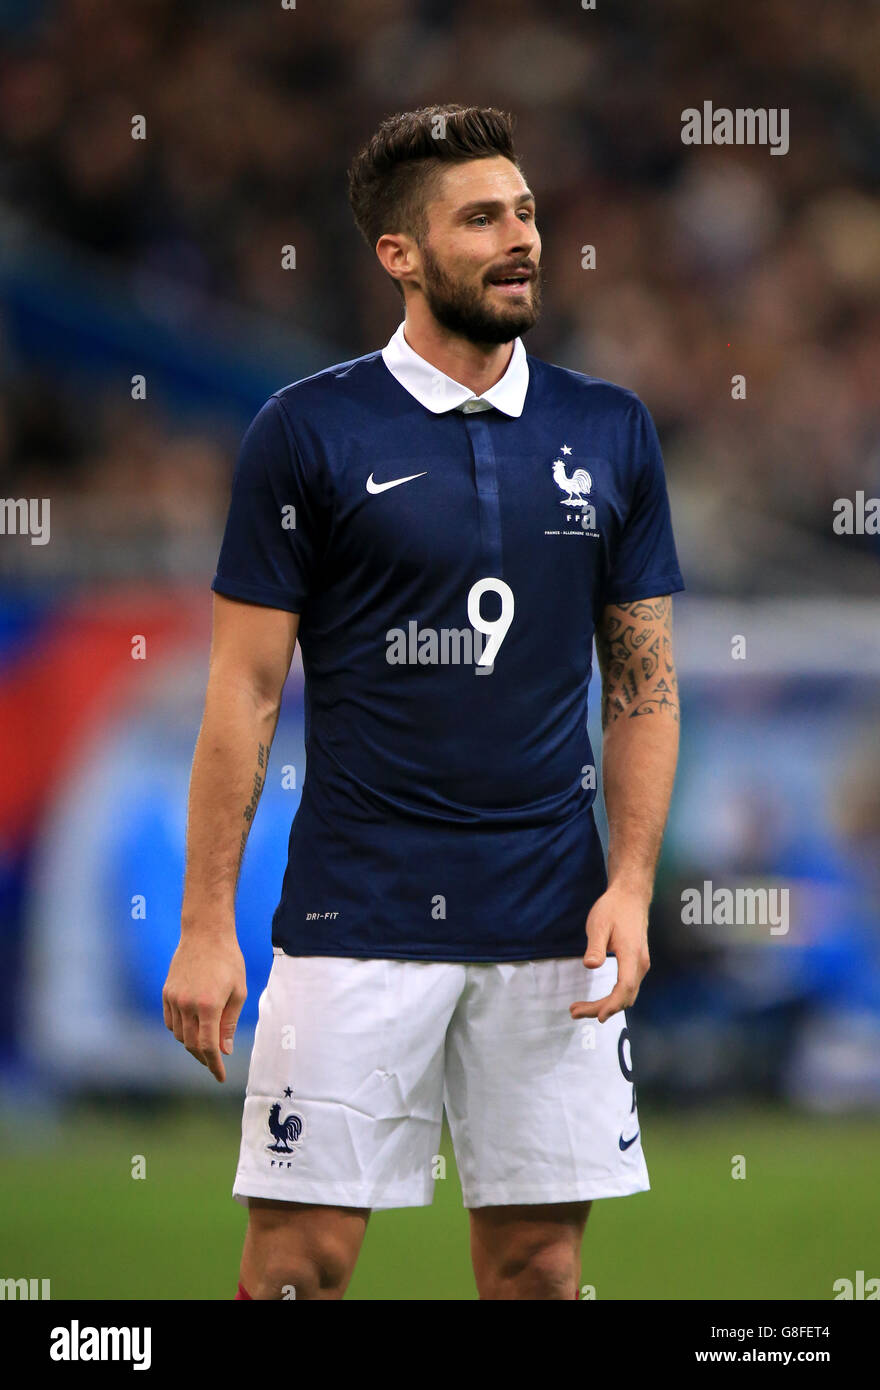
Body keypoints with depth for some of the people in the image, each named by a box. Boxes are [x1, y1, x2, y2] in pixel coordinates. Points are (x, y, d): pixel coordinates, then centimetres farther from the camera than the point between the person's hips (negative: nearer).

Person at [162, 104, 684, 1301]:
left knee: (540, 1259, 5)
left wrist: (631, 885, -2)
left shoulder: (610, 433, 8)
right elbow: (245, 693, -1)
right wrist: (206, 927, -5)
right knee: (300, 1255, -6)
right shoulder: (308, 431, -2)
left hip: (551, 925, 3)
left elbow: (643, 685, 11)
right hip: (355, 920, -3)